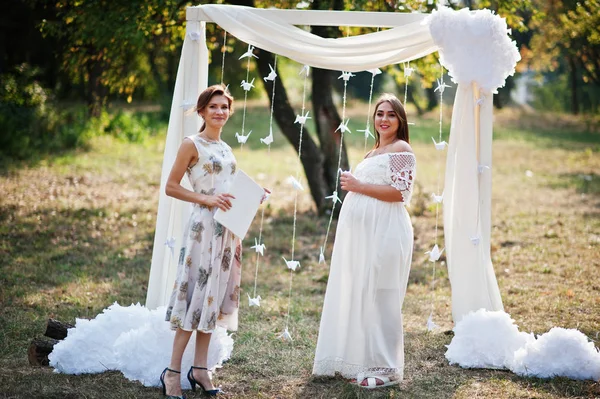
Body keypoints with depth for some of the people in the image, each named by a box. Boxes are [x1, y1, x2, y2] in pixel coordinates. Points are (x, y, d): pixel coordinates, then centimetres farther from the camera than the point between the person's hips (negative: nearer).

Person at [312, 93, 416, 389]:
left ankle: (385, 368, -1)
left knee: (378, 296, -7)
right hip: (362, 233, 9)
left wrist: (358, 186, -14)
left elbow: (400, 192, -16)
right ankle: (360, 361, 15)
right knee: (357, 295, 8)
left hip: (384, 234, -9)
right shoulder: (372, 153, 22)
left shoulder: (401, 149, -5)